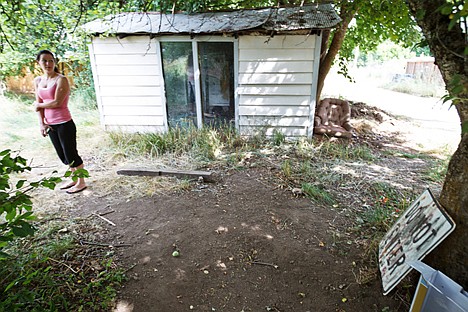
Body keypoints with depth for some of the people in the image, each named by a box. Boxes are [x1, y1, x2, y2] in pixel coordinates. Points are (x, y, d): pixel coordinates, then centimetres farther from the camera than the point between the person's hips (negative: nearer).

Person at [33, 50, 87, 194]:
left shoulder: (61, 79, -11)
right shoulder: (37, 81, 9)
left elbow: (57, 102, -18)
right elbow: (38, 105, 7)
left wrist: (40, 105, -2)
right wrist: (42, 123, -3)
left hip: (64, 124, -7)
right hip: (50, 125, 7)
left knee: (71, 153, 1)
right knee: (63, 155, 16)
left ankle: (81, 182, 16)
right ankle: (74, 179, 32)